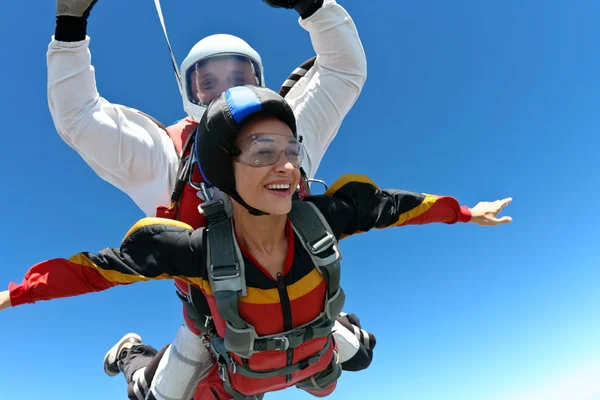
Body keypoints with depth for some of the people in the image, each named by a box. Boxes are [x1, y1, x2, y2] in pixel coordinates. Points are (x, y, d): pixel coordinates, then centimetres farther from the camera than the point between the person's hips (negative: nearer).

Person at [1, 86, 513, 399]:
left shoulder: (320, 218, -35)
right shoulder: (200, 249, -40)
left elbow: (388, 204, -19)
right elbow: (104, 265, -27)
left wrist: (463, 212, -7)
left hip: (314, 356, 3)